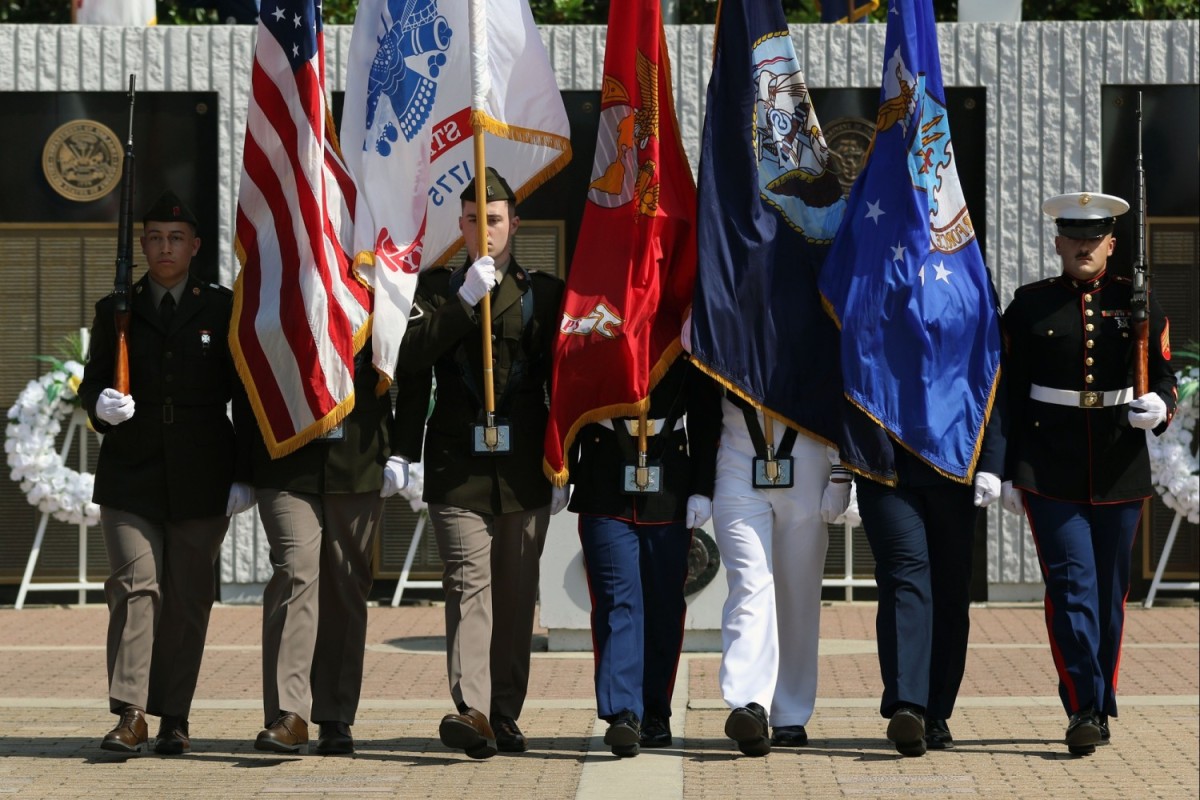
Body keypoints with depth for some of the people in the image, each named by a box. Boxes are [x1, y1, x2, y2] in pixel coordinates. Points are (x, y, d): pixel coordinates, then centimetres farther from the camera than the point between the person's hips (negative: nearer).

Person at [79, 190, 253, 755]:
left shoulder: (223, 309, 8)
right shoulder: (116, 311, 12)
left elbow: (245, 393, 8)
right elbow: (92, 383, 13)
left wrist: (246, 473, 2)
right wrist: (100, 404, -12)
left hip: (201, 478, 0)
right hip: (130, 475, 0)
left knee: (188, 598, 3)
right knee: (134, 586, -11)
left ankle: (174, 719, 10)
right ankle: (130, 715, -13)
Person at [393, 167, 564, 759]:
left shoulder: (544, 292, 13)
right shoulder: (439, 288, 10)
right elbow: (414, 356, -6)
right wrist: (467, 299, -15)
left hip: (524, 470, 2)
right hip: (458, 470, -2)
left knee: (517, 593, 5)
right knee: (469, 583, -13)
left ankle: (505, 714, 13)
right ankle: (471, 709, -23)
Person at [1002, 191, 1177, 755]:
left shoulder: (1137, 302, 6)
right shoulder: (1029, 306, 4)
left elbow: (1163, 378, 6)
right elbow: (1008, 392, 5)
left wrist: (1157, 408, -18)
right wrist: (1006, 470, 1)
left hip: (1120, 472, 2)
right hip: (1050, 472, -2)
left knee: (1109, 592, 9)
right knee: (1071, 585, -11)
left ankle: (1100, 707, 21)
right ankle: (1084, 709, -13)